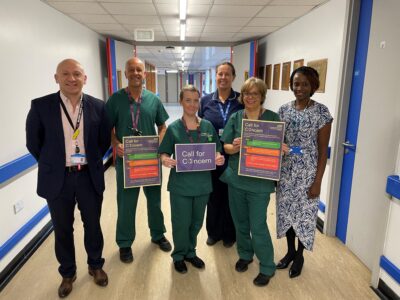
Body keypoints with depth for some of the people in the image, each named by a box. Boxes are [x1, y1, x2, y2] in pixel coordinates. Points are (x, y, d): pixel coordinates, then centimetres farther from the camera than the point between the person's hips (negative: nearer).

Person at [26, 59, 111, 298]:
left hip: (90, 177, 1)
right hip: (57, 179, 0)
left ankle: (96, 265, 39)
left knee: (93, 225, 15)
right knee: (63, 230, 15)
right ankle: (68, 273, 38)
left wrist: (92, 161, 6)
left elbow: (105, 139, 7)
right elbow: (33, 142, 2)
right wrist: (52, 164, 5)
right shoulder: (41, 106, -8)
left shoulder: (98, 106, -4)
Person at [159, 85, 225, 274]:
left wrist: (219, 158, -14)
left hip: (202, 183, 3)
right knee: (181, 222, 8)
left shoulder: (208, 126, 1)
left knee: (196, 222, 16)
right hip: (180, 184, -2)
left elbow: (215, 151, 7)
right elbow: (164, 153, -2)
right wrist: (166, 160, -23)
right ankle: (179, 255, 34)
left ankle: (190, 252, 40)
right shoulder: (173, 128, -5)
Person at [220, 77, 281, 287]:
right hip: (236, 178, 3)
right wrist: (234, 147, -21)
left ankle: (267, 267, 24)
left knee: (258, 226, 2)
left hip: (259, 182, -3)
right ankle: (245, 255, 41)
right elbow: (225, 147, 1)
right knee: (240, 222, 17)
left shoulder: (273, 118, -5)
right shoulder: (235, 117, 2)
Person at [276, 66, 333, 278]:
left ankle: (299, 255, 32)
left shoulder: (321, 112, -9)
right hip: (285, 171, 4)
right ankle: (290, 251, 36)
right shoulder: (284, 110, 3)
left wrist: (318, 181, -11)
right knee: (286, 210, 14)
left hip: (307, 172, -4)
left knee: (304, 213, 9)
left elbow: (323, 150, -8)